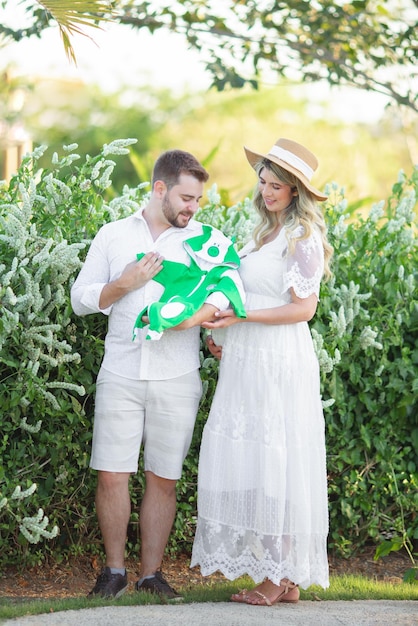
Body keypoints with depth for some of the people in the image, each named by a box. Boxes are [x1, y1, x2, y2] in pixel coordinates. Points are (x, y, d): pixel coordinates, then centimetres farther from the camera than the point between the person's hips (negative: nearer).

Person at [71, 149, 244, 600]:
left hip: (177, 379, 0)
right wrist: (126, 283, -6)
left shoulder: (206, 238, 8)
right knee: (111, 476, -2)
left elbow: (229, 285, -9)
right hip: (121, 374, 0)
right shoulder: (113, 236, 10)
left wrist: (194, 316, -26)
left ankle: (151, 573, 15)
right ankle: (114, 570, 13)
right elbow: (80, 298, 10)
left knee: (163, 480, 4)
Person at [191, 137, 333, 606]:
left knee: (275, 461, -6)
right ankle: (283, 578, 10)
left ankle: (282, 576, 1)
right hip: (246, 360, 8)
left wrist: (242, 315, -16)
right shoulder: (263, 234, 17)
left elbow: (303, 308, -13)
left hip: (279, 362, -8)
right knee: (248, 461, 5)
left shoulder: (302, 238, -8)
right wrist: (221, 331, 12)